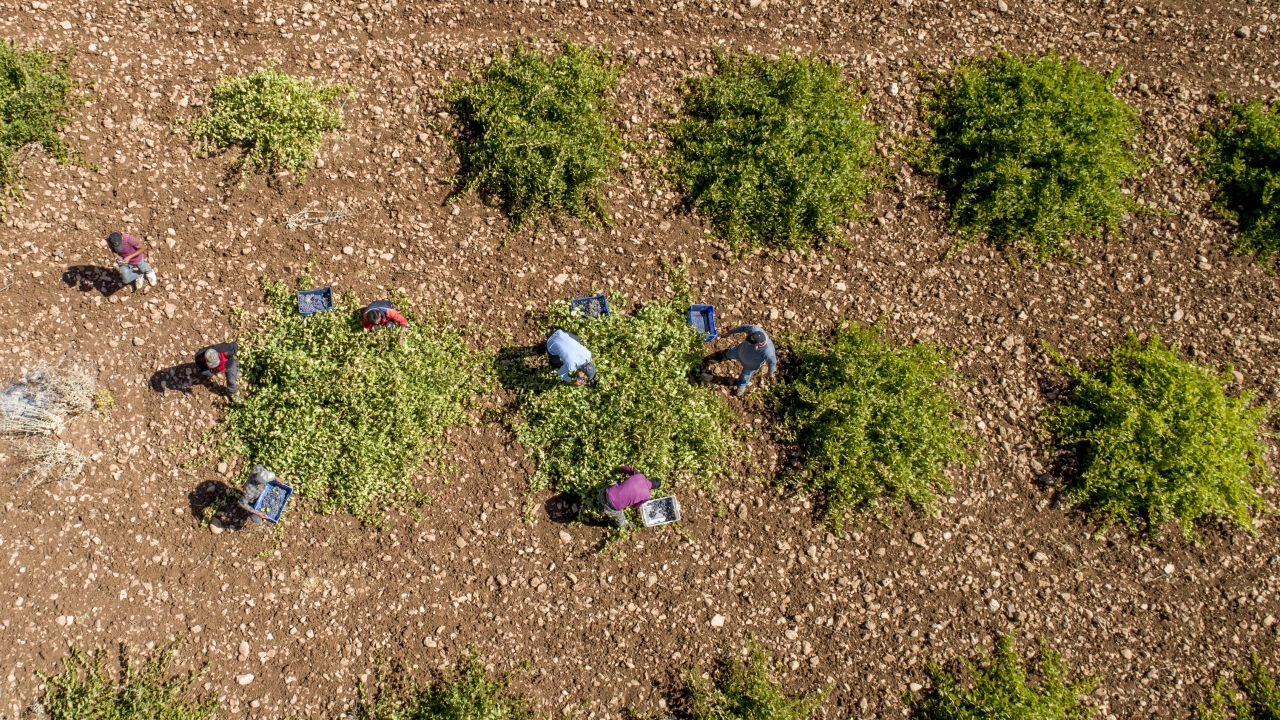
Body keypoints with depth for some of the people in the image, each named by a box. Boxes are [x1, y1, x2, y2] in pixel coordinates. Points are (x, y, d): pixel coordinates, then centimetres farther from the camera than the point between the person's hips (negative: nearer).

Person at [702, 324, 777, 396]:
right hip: (741, 350, 3)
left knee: (745, 376, 28)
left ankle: (741, 386, 66)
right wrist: (731, 332, -3)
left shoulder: (768, 352, -46)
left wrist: (771, 372, -4)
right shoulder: (754, 329, -39)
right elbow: (745, 327, -17)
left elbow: (772, 361, -25)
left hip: (751, 364, -3)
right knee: (727, 354, 28)